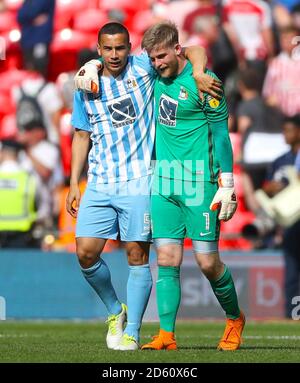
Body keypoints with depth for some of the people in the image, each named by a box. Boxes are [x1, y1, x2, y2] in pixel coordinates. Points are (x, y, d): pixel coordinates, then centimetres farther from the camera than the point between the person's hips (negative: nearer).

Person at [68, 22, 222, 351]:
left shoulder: (143, 68, -1)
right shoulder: (87, 87, 8)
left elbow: (192, 51, 3)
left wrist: (199, 73, -18)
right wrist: (73, 185, 13)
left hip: (139, 182, -3)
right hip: (99, 184, 3)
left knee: (137, 256, -4)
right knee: (86, 252, -4)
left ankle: (132, 331, 3)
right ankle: (116, 312, 19)